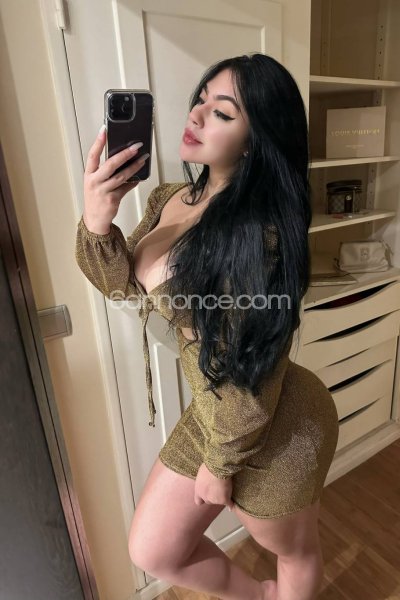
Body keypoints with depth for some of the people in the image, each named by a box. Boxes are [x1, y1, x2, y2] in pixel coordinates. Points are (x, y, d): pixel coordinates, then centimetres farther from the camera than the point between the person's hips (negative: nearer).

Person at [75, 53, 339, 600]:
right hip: (210, 412, 8)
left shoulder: (259, 229, -27)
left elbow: (254, 369, -22)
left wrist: (220, 461, -10)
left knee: (294, 552, 25)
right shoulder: (169, 200, -1)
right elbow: (127, 285, 2)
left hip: (274, 433, -7)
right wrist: (97, 222, -17)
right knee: (151, 552, 22)